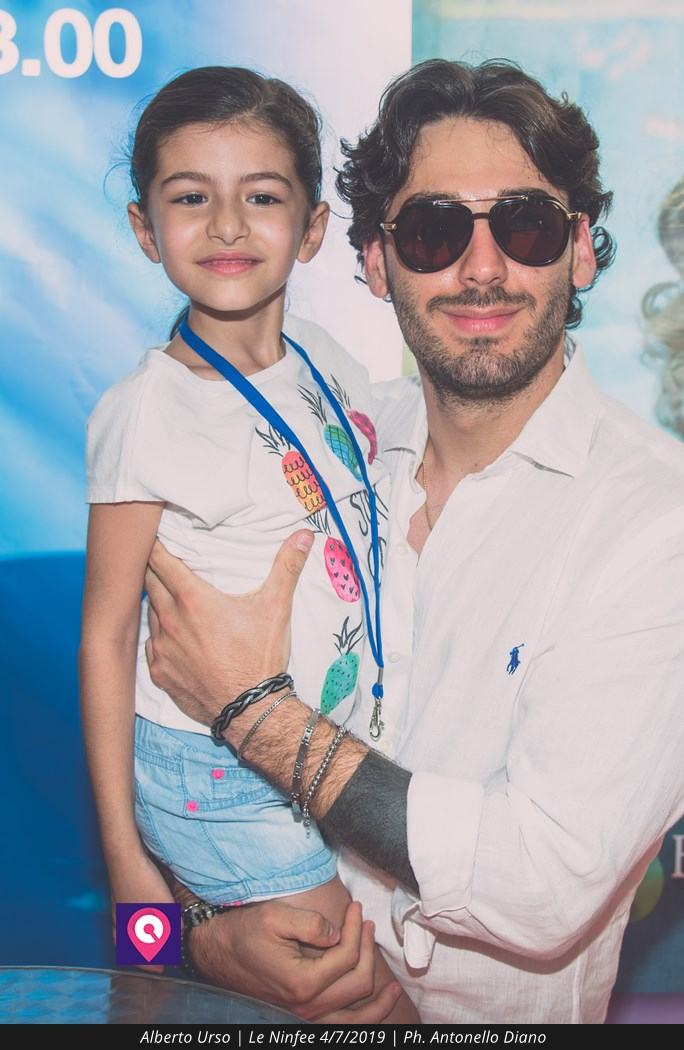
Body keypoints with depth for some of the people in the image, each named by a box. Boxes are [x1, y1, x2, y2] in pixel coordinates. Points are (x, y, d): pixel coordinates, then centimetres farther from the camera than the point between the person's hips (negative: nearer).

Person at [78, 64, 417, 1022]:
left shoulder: (331, 369, 1)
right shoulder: (146, 414, -16)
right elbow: (106, 632, -12)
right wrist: (123, 851, -10)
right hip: (224, 782, -5)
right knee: (382, 1005, 0)